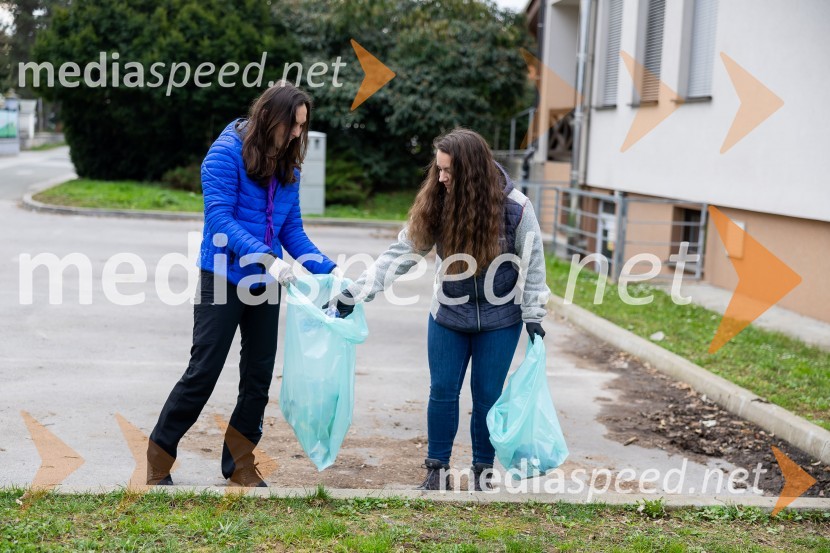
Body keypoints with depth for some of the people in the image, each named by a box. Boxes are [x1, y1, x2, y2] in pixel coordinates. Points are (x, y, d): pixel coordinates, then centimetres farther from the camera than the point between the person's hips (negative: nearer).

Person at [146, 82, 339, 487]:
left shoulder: (288, 166, 6)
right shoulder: (227, 152, -12)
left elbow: (292, 229, 9)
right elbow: (219, 218, -20)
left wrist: (328, 270, -3)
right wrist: (265, 257, -30)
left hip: (266, 283, 6)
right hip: (222, 278, -6)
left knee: (259, 376, 9)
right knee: (204, 372, 0)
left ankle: (239, 462, 24)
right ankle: (159, 458, 17)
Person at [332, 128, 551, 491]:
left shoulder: (515, 208, -18)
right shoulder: (436, 206, -12)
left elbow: (532, 265, -8)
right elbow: (402, 252, -12)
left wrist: (534, 317, -7)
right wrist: (357, 291, -19)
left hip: (500, 320, -2)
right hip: (448, 316, 2)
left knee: (487, 394, 6)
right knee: (442, 391, 5)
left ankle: (484, 470, 22)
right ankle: (437, 468, 19)